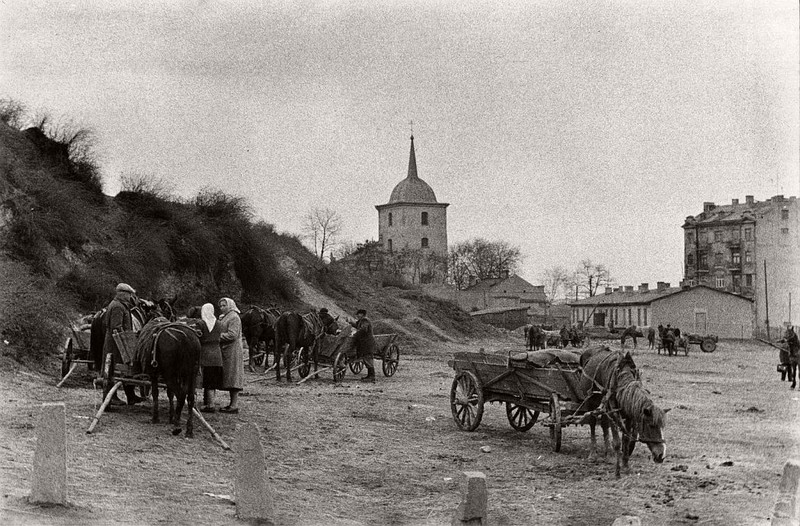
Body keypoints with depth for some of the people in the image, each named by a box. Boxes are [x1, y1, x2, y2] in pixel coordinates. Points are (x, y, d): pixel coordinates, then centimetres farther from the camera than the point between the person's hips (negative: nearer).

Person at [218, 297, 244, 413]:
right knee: (229, 378, 10)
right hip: (225, 351, 9)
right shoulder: (224, 317, 20)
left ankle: (234, 406, -7)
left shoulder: (234, 317, -10)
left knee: (232, 377, -8)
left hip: (232, 351, -9)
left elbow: (232, 334, -18)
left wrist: (218, 337, -14)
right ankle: (233, 403, 14)